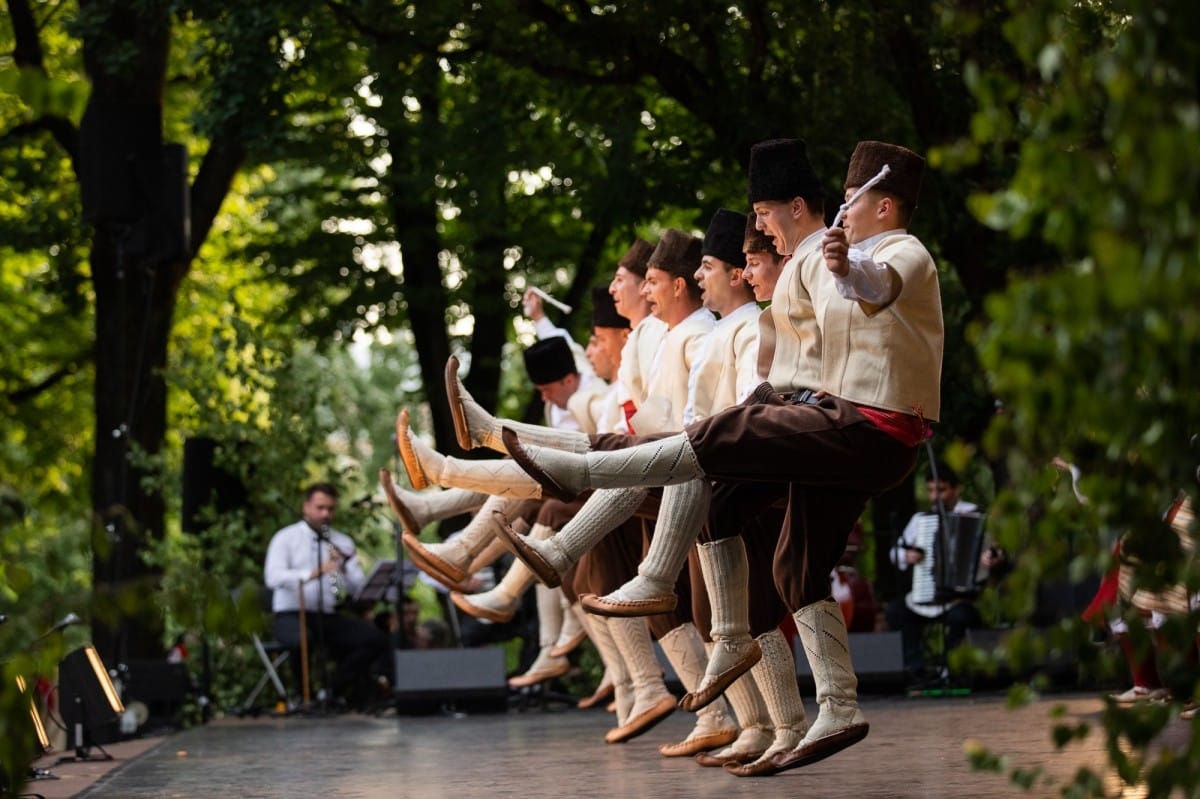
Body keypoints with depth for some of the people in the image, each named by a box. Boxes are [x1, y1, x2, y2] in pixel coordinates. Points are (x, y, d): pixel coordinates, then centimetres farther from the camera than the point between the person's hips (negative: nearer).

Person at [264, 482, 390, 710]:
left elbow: (359, 588, 5)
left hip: (329, 616, 5)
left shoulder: (343, 542, 15)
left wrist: (344, 569, -15)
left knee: (375, 638, -19)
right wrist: (313, 573, -28)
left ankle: (334, 689, -9)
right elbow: (272, 578, -16)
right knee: (303, 639, -40)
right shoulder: (285, 538, 3)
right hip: (292, 615, -5)